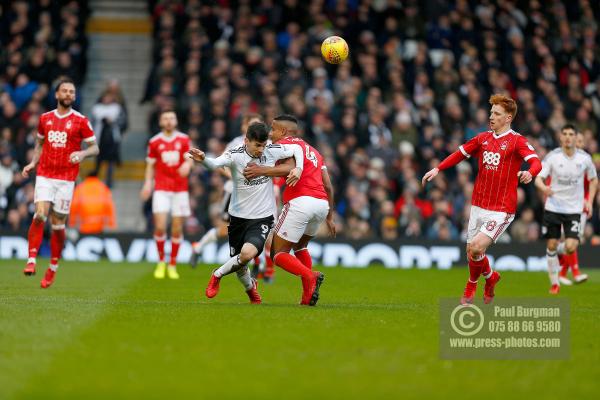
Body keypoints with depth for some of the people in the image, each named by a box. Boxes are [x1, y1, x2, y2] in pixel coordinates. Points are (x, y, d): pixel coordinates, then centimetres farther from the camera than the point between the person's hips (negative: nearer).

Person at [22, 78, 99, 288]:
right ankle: (31, 260, -16)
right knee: (40, 214, -17)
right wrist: (32, 163, 8)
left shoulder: (81, 121, 0)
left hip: (66, 178, -1)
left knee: (58, 224, 2)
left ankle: (53, 267, 16)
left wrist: (82, 154, -19)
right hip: (44, 175, 2)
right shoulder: (45, 119, 9)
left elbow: (95, 148, 1)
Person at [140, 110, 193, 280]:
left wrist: (187, 165, -23)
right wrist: (148, 183, -1)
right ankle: (161, 262, 6)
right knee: (160, 227, -12)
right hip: (161, 189, -1)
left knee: (177, 229, 1)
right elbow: (150, 165, 12)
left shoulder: (184, 139, 5)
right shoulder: (154, 142, 5)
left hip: (180, 189, 1)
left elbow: (189, 159, 0)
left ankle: (173, 265, 13)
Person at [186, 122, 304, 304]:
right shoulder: (235, 155, -16)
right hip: (238, 217, 0)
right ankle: (250, 286, 44)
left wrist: (298, 169, -7)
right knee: (239, 266, 10)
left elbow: (297, 149, 10)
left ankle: (217, 275, -1)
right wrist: (203, 159, -59)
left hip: (263, 218, 0)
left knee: (247, 253, -27)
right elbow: (216, 163, -36)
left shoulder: (272, 152, -7)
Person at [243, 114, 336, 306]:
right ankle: (308, 296, 14)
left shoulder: (284, 144, 5)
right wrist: (329, 217, 30)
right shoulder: (313, 151, 28)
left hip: (300, 201, -8)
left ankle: (310, 276, -24)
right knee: (300, 246, 29)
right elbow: (328, 186, 24)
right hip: (322, 203, 8)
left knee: (278, 254, 1)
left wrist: (263, 170, -21)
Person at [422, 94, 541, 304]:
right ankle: (490, 277, 39)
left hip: (501, 210, -6)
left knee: (476, 247, -18)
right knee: (471, 251, 8)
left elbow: (536, 162, -23)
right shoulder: (483, 138, 11)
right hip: (478, 206, 6)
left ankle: (471, 285, 10)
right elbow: (460, 154, 23)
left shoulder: (517, 141, -8)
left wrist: (529, 173, -45)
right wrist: (437, 169, 14)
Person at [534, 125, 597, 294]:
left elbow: (593, 179, 14)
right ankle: (554, 282, 19)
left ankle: (559, 249, 22)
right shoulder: (552, 156, -7)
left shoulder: (585, 158, -2)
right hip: (553, 208, 0)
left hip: (574, 209, 0)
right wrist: (543, 187, -34)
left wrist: (589, 201, 3)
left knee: (571, 247, -15)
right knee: (551, 246, 2)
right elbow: (538, 178, -11)